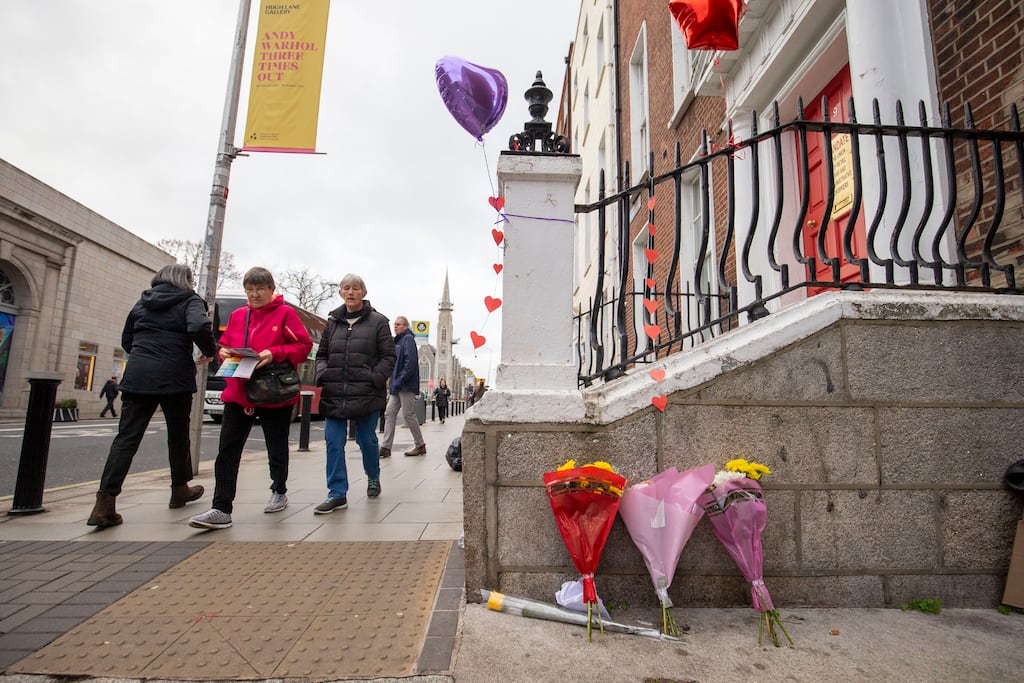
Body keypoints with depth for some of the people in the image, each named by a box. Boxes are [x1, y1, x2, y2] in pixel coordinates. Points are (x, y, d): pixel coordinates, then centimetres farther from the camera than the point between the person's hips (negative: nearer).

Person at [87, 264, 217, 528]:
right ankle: (180, 490, 27)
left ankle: (105, 504, -7)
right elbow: (199, 327, -21)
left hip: (137, 377, 4)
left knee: (126, 438, 2)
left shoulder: (143, 302, 16)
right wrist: (210, 352, -4)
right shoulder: (190, 301, 0)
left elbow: (126, 341, 21)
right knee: (178, 436, 12)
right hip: (175, 378, -4)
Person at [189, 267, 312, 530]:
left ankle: (279, 492, 33)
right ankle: (221, 510, 1)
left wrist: (274, 353, -23)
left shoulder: (285, 313, -4)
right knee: (227, 449, -3)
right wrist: (224, 353, -4)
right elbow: (224, 345, 19)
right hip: (238, 392, 4)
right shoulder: (237, 316, 11)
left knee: (277, 447, 12)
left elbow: (304, 346, -10)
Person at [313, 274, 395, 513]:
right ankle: (337, 494, 10)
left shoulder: (377, 321, 1)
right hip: (334, 394, 3)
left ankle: (373, 477, 36)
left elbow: (389, 356, -1)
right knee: (334, 442, 0)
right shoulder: (332, 321, 12)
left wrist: (374, 379, -14)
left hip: (366, 394, -3)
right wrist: (323, 374, -1)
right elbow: (322, 354, 19)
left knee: (366, 439, 8)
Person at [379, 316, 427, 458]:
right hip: (397, 387, 9)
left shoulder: (408, 339, -8)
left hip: (406, 386, -9)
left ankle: (420, 446, 9)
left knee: (408, 415, -4)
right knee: (389, 414, 4)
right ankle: (386, 447, 6)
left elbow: (410, 362, -19)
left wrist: (400, 381, -21)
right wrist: (394, 382, 13)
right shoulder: (397, 341, 21)